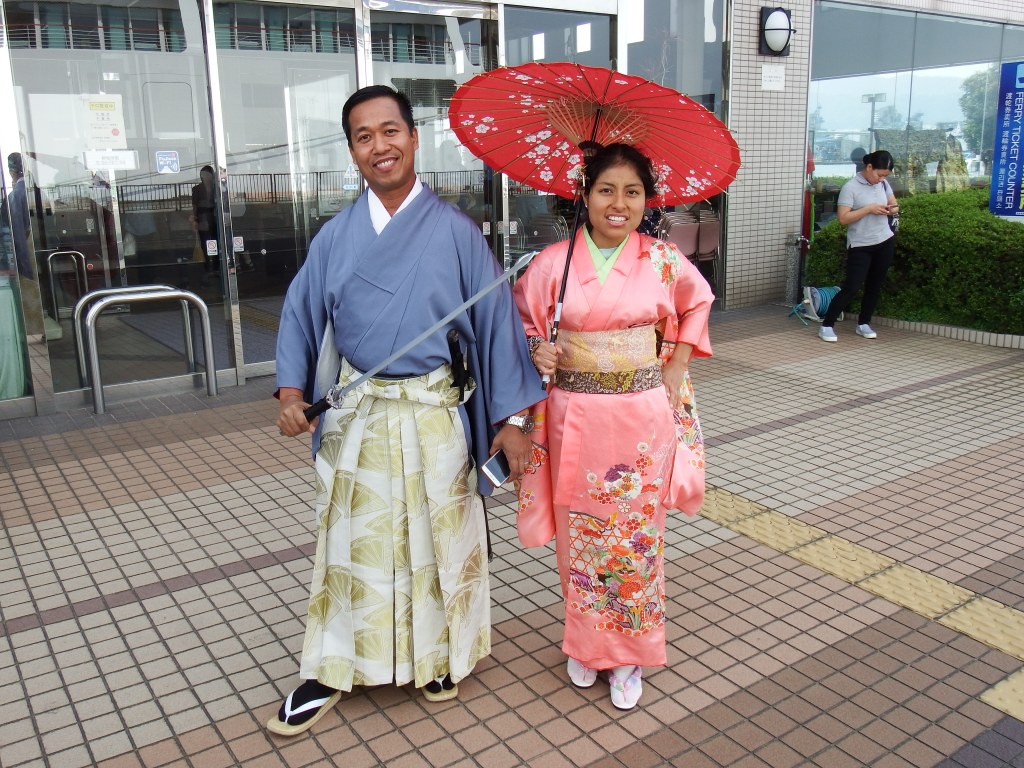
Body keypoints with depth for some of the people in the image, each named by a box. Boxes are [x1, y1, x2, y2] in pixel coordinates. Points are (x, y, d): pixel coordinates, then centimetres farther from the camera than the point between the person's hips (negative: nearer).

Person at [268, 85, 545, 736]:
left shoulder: (454, 230, -7)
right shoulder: (337, 235, 2)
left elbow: (498, 319, -7)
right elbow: (301, 314, 9)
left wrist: (512, 417, -9)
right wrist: (292, 390, -6)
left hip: (434, 414, -2)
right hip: (356, 414, 3)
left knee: (439, 537, 12)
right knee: (352, 540, 13)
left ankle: (437, 655, 36)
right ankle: (332, 669, 29)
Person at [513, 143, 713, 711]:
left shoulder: (664, 260, -3)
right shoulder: (554, 261, -5)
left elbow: (697, 304, 15)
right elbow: (523, 321, 7)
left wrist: (675, 371, 6)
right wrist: (539, 351, -14)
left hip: (643, 419, 0)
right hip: (577, 421, 0)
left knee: (636, 537, 9)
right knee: (581, 534, 12)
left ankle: (630, 655, 29)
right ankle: (586, 645, 34)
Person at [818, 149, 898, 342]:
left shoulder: (883, 184, 6)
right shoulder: (850, 187, -13)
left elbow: (895, 205, 19)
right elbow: (843, 218, -19)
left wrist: (892, 209, -4)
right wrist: (869, 209, -22)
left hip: (885, 241, 6)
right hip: (860, 245, -6)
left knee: (875, 286, 11)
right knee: (852, 287, -10)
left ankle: (863, 324, 24)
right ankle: (827, 325, -2)